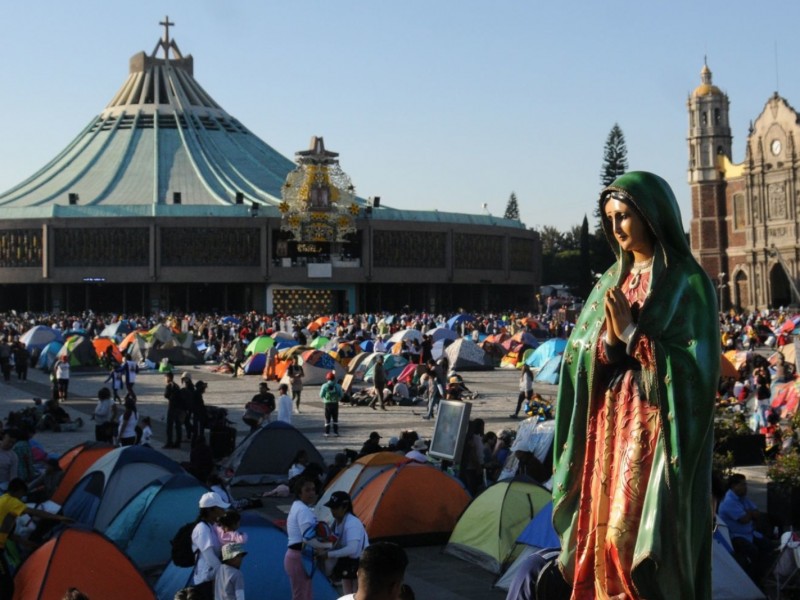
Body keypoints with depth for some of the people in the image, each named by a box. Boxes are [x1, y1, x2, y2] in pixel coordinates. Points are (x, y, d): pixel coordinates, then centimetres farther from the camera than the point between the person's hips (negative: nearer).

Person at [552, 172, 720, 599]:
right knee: (605, 527, 8)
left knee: (640, 531, -7)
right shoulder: (612, 281, 13)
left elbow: (696, 365, -15)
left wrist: (632, 334, -17)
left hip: (657, 430, -6)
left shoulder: (688, 282, -8)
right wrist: (609, 340, -12)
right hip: (610, 425, 7)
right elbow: (582, 355, 9)